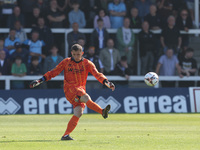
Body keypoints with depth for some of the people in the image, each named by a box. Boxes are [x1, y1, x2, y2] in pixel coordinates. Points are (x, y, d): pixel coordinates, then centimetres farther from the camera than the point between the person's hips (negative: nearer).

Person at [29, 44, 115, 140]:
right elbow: (53, 72, 9)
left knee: (78, 113, -15)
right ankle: (103, 112, -50)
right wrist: (40, 80, 1)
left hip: (81, 90, 3)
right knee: (86, 98, -31)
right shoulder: (66, 62, 7)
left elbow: (97, 74, -3)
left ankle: (66, 135, -12)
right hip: (70, 88, -3)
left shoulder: (87, 64, 7)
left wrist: (106, 82, -21)